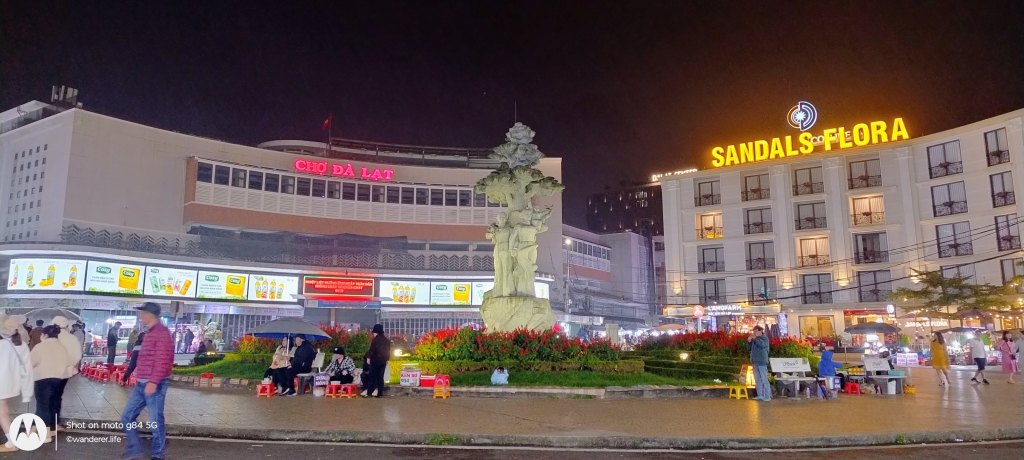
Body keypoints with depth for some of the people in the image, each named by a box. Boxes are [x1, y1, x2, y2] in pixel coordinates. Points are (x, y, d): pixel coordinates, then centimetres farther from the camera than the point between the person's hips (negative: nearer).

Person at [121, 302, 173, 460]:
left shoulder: (162, 333, -13)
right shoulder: (150, 333, 18)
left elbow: (162, 360, -20)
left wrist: (153, 382, -25)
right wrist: (141, 380, 23)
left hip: (154, 385, -10)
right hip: (141, 384, 10)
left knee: (155, 422, -2)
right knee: (127, 417, 10)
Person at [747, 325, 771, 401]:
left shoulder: (764, 338, 0)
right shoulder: (754, 339, 18)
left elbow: (762, 345, -21)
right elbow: (750, 349, 20)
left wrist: (755, 338, -23)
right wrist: (749, 341, 5)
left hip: (762, 362, -7)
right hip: (755, 362, 7)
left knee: (764, 379, -10)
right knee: (757, 380, 8)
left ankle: (767, 396, -10)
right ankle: (760, 395, 12)